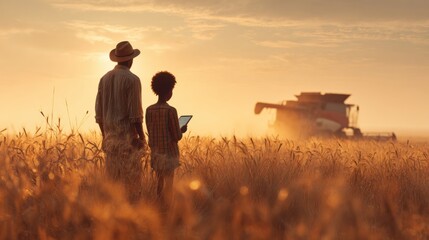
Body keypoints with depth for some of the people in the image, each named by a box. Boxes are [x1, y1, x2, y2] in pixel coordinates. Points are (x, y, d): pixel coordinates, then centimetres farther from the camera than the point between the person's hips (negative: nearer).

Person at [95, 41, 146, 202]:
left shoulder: (105, 78, 9)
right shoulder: (132, 79, -11)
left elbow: (99, 112, 11)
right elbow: (135, 113, -15)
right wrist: (142, 137, -8)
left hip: (110, 136, 7)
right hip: (127, 136, -6)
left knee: (113, 178, 10)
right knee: (130, 179, -3)